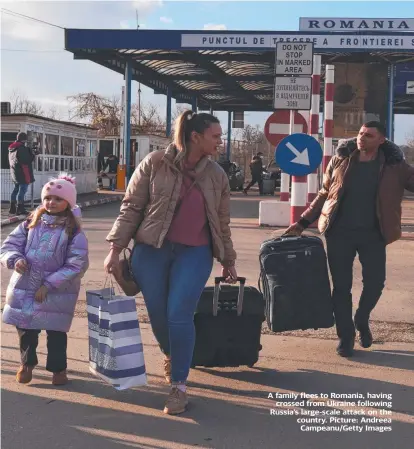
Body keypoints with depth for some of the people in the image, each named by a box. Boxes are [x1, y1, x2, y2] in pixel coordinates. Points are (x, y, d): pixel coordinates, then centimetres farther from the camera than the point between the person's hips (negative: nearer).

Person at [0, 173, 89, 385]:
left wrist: (48, 284, -17)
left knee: (56, 331, 6)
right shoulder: (30, 224, 4)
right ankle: (27, 363, 38)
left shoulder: (73, 231, -9)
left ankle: (58, 368, 26)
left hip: (57, 292, -3)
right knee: (25, 328, 14)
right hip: (23, 287, 4)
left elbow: (76, 265, -13)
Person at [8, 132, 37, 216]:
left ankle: (12, 208, 19)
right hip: (23, 173, -9)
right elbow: (27, 160, -20)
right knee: (22, 190, -6)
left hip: (15, 172, 9)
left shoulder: (11, 149, 14)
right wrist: (32, 154, -1)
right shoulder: (22, 148, -16)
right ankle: (20, 209, -8)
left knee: (16, 189, 16)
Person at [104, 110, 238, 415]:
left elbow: (222, 222, 13)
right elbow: (131, 207, -3)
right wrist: (116, 248, -7)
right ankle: (171, 355, 40)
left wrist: (228, 261, 16)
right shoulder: (155, 163, -5)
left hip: (194, 253, 1)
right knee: (158, 315, 7)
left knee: (179, 316, -10)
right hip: (151, 250, 0)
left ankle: (179, 385, 5)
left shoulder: (217, 175, 4)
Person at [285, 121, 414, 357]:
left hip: (373, 233, 0)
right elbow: (324, 194, 11)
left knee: (375, 281, -3)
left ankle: (362, 320, 28)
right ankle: (346, 336, 17)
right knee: (341, 285, 2)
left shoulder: (394, 166, 0)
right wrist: (303, 222, 7)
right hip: (340, 232, 1)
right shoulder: (340, 161, 4)